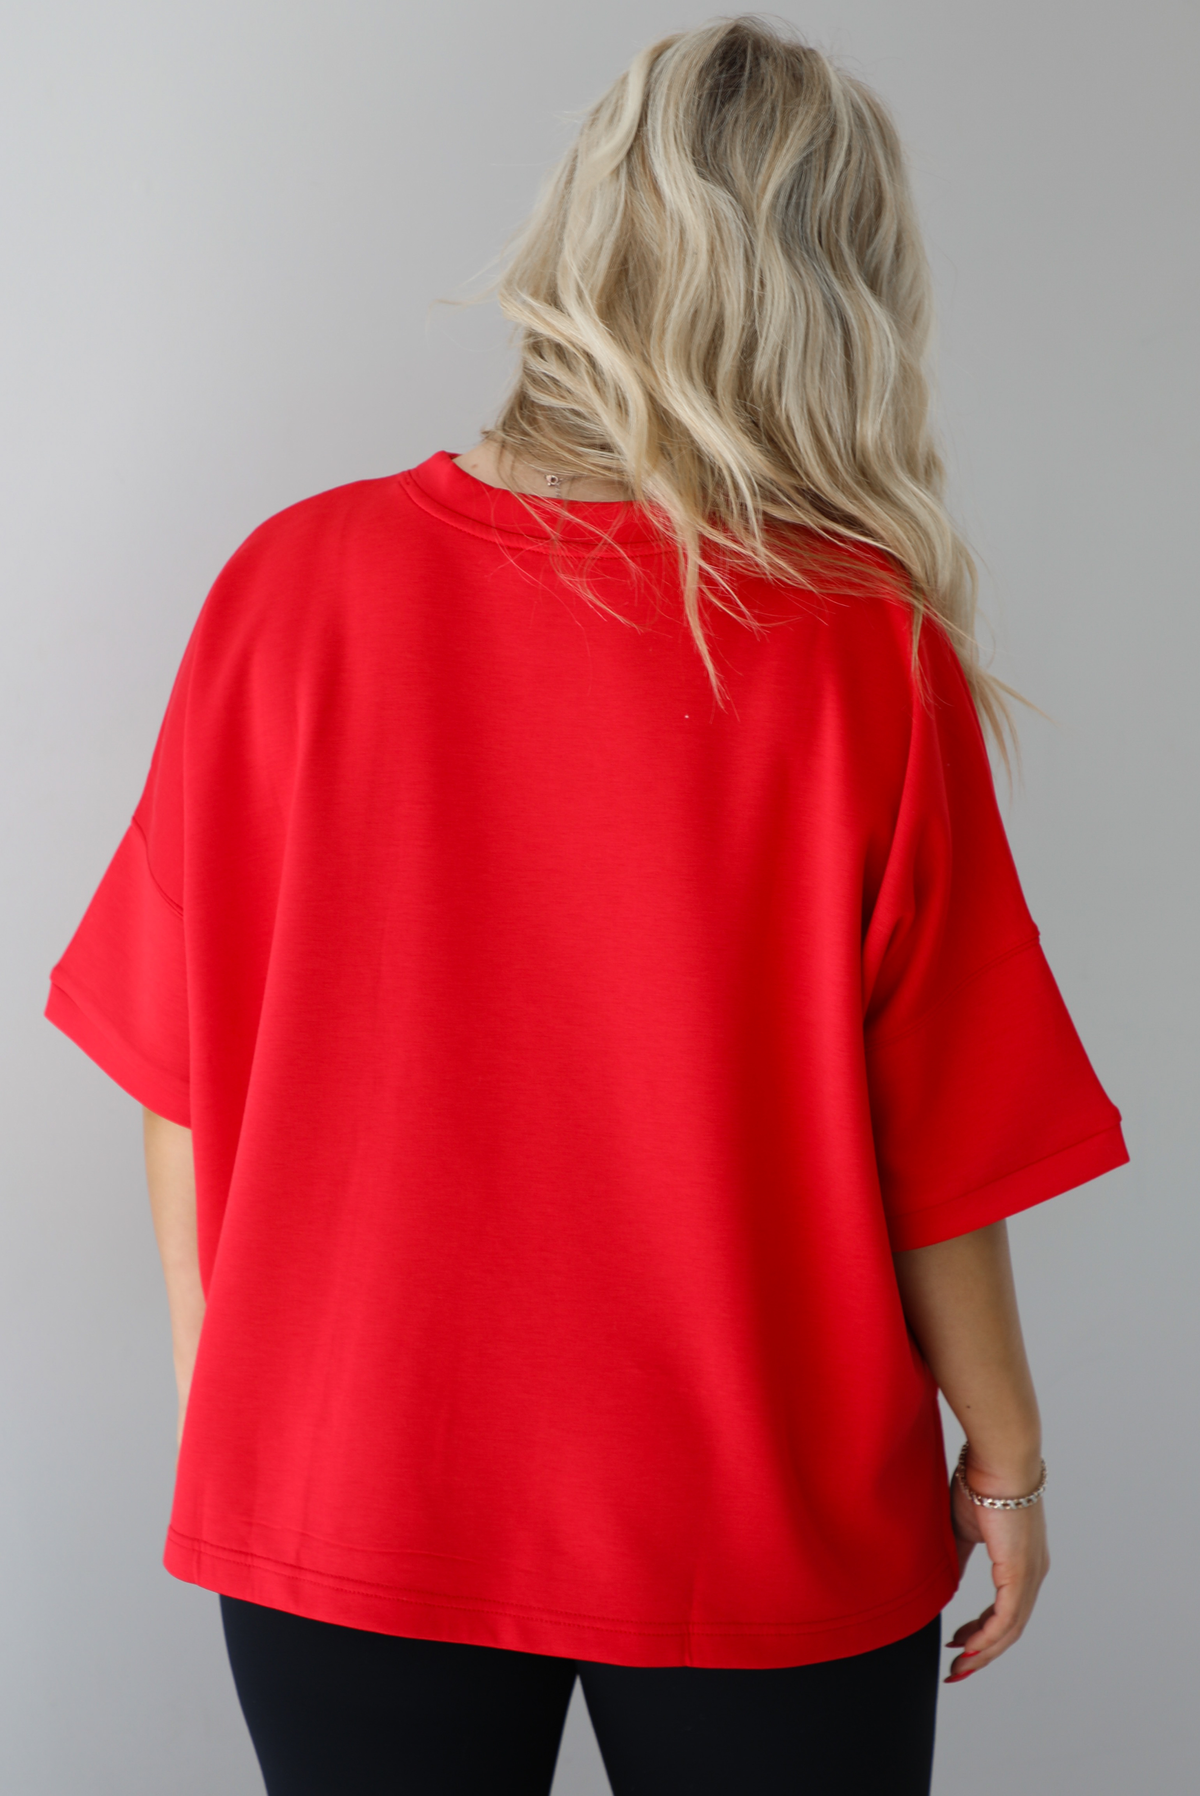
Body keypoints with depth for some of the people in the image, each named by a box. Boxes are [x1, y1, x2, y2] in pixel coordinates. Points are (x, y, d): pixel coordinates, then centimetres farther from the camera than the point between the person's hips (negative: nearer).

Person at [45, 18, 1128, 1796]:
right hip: (764, 1525, -1)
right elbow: (940, 1144, -11)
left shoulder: (296, 582, -12)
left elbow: (185, 1074, -4)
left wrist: (215, 1390, 11)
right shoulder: (870, 647, -17)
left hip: (340, 1503, 2)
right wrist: (1002, 1454, 5)